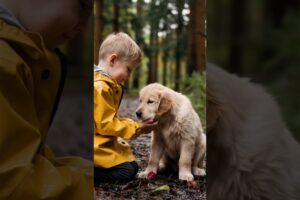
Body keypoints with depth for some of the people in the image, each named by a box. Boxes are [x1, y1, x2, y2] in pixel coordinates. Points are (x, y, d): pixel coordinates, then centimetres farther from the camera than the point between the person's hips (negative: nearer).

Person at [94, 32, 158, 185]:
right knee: (126, 171, -14)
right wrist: (137, 128, -14)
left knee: (131, 164, 12)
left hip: (104, 142, 11)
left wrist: (135, 125, 4)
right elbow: (107, 124, -22)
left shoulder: (105, 84, 11)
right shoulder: (99, 87, -23)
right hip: (97, 147, -11)